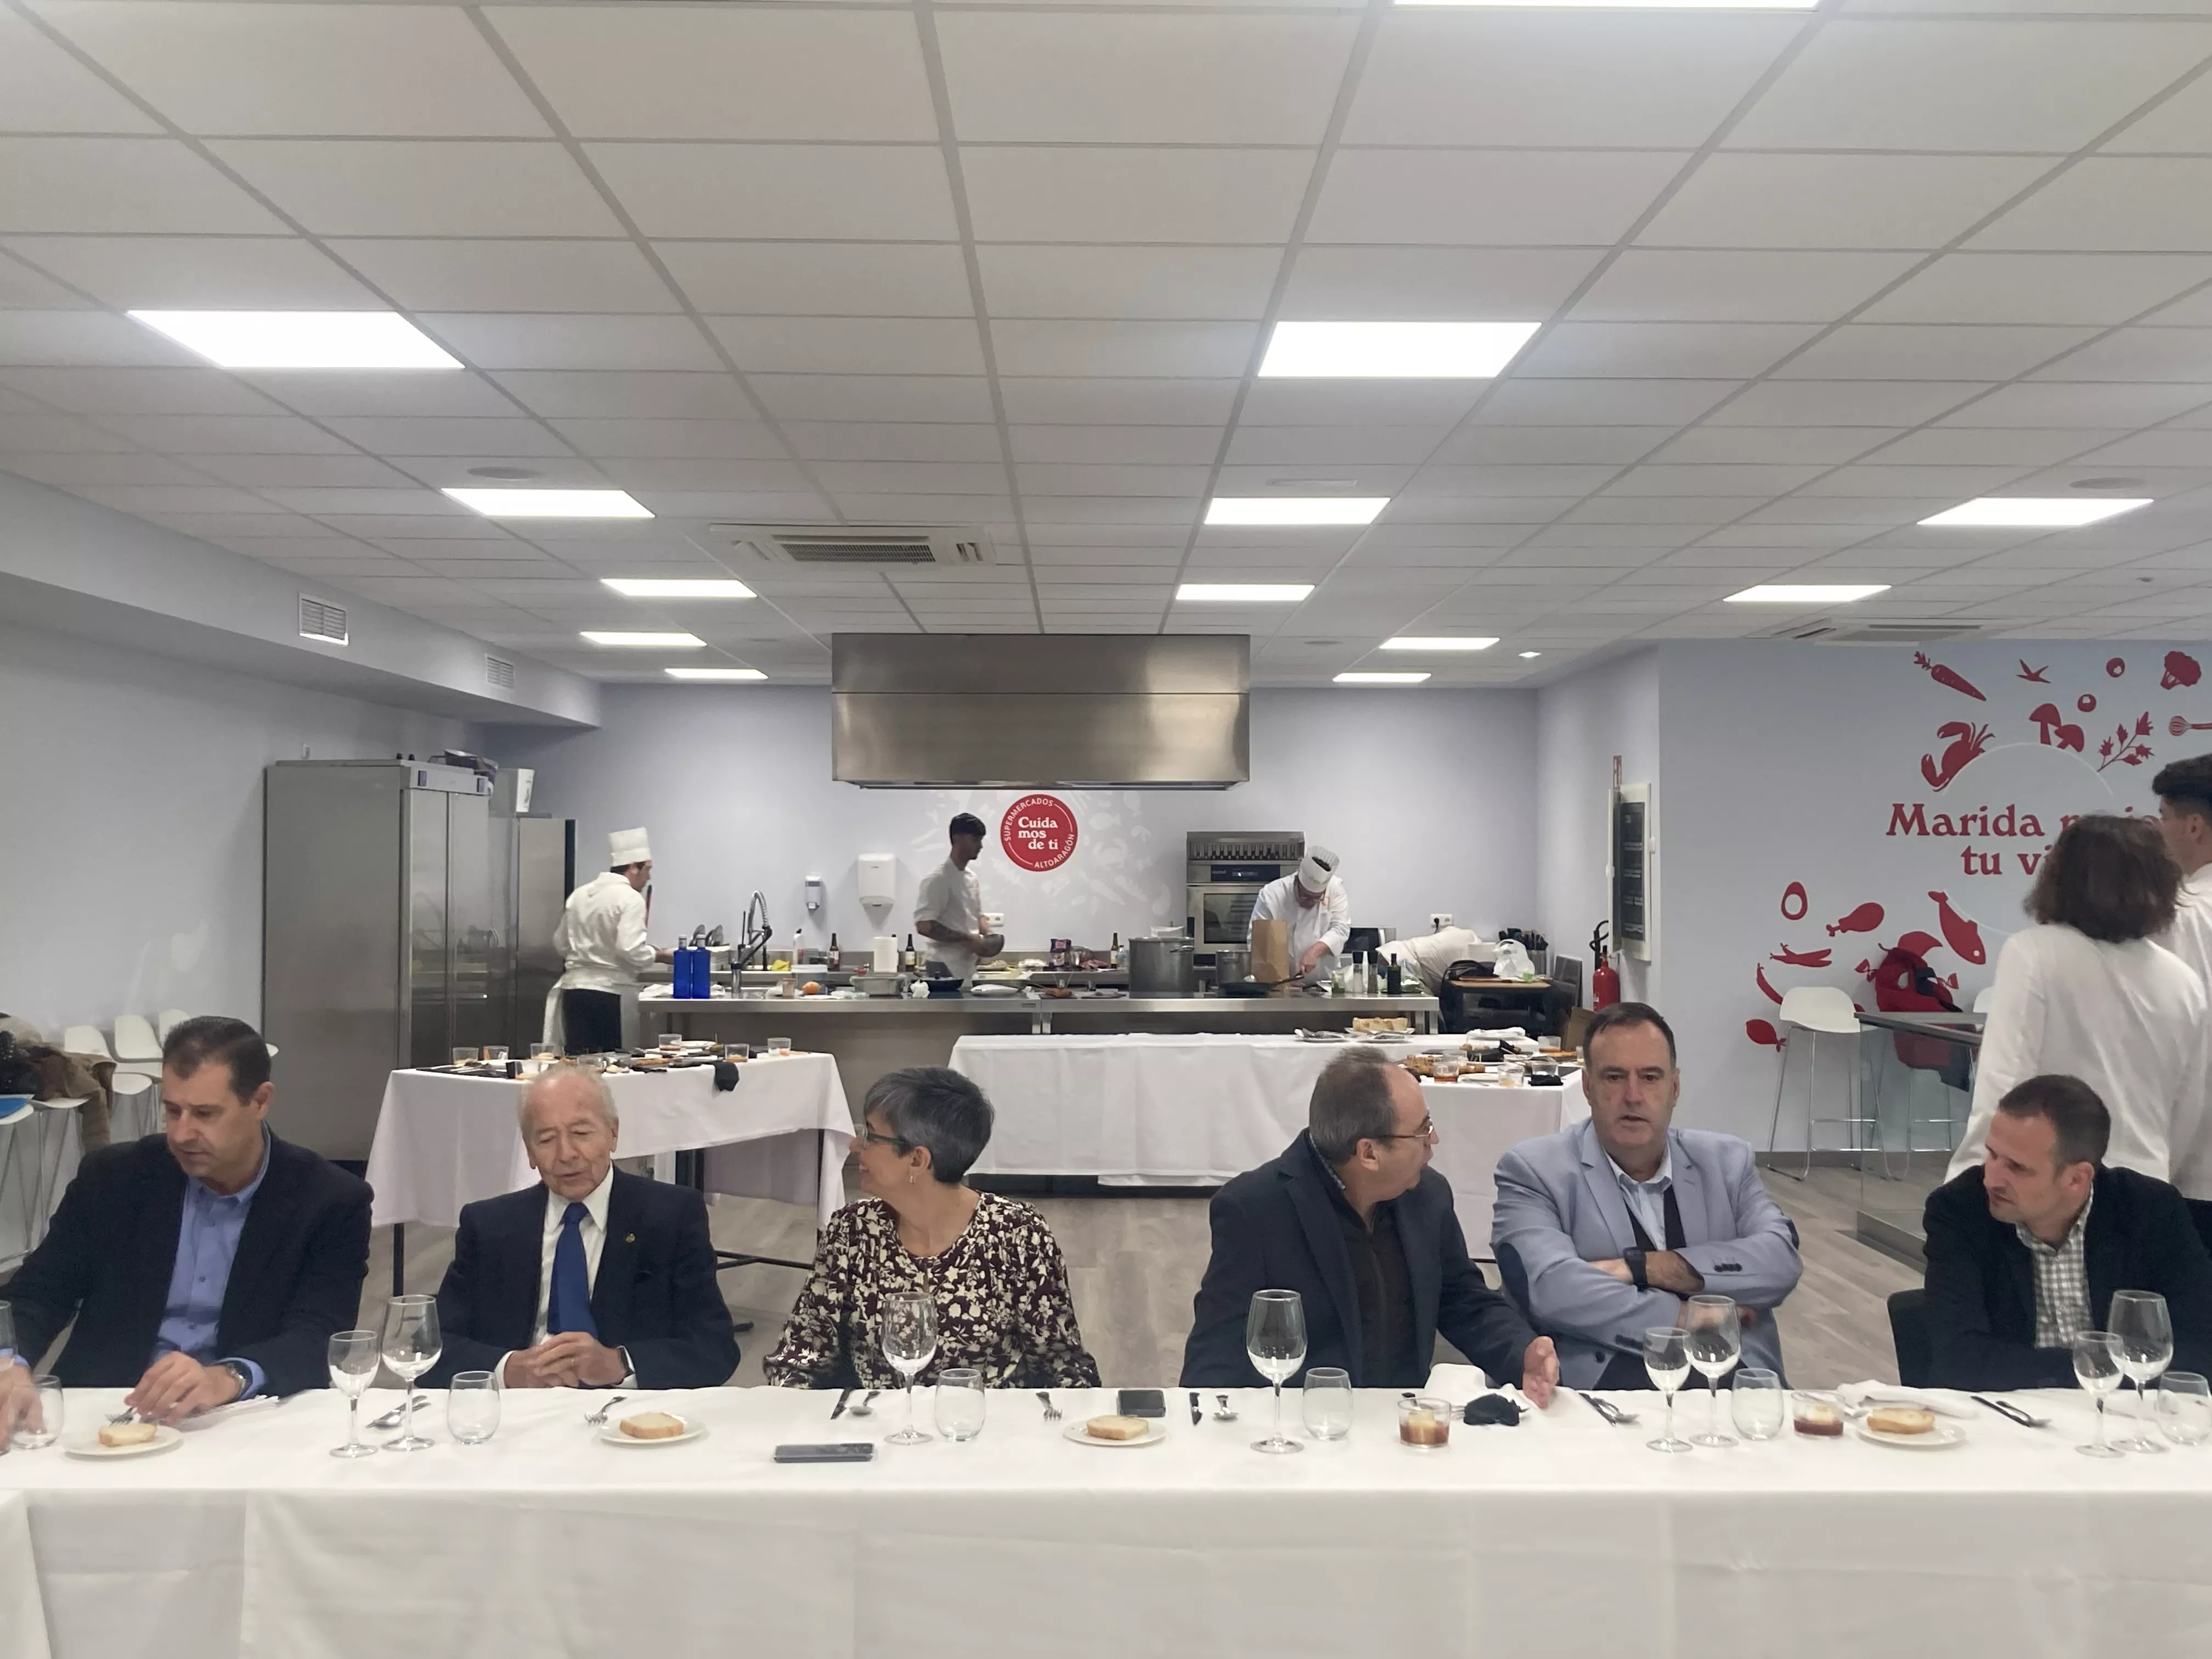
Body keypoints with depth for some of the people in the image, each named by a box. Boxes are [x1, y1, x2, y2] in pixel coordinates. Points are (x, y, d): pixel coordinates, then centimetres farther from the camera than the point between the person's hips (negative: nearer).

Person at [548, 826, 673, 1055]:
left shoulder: (579, 895, 11)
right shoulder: (630, 899, -10)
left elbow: (561, 944, 16)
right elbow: (631, 950, -20)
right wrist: (662, 956, -5)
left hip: (574, 987, 7)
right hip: (611, 991, -6)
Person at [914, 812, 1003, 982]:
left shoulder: (972, 878, 12)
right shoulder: (938, 879, -13)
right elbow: (924, 926, -19)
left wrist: (987, 937, 2)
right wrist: (967, 939, -19)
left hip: (969, 968, 8)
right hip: (946, 968, -8)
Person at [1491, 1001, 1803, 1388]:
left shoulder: (1728, 1161, 16)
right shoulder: (1533, 1170, 4)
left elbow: (1782, 1259, 0)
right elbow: (1551, 1287, -12)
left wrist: (1643, 1266, -9)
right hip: (1601, 1382, -2)